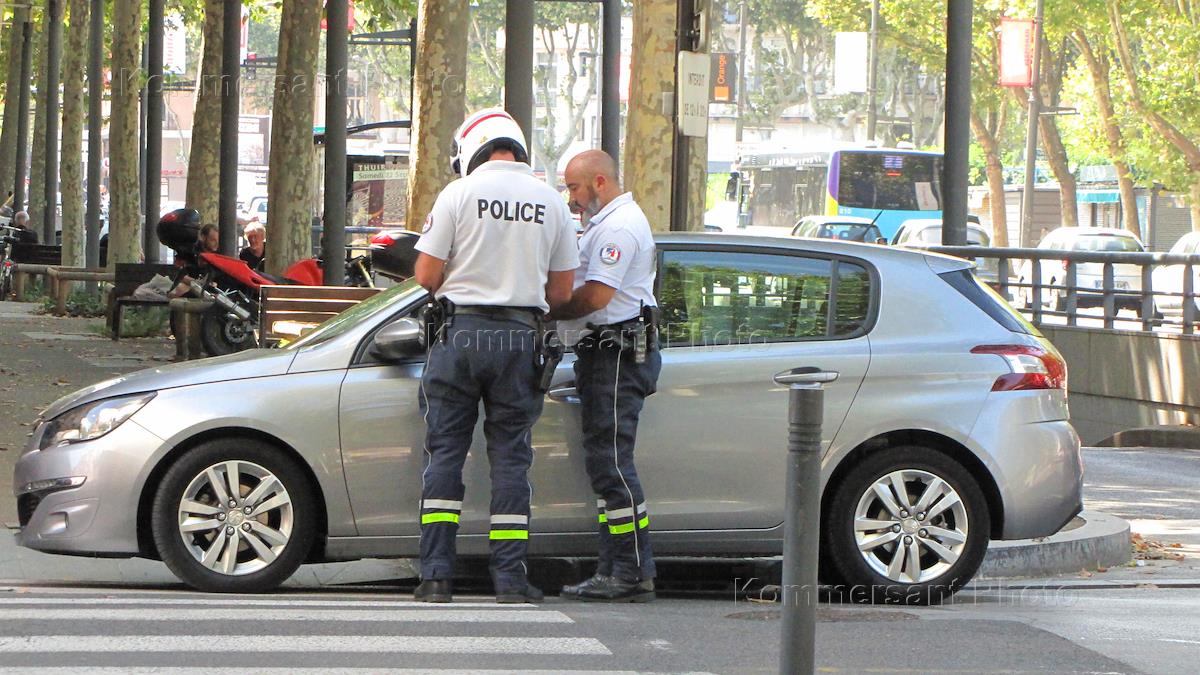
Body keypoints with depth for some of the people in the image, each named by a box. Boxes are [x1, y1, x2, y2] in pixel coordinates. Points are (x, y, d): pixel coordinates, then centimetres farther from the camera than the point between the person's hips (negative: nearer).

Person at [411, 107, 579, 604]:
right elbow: (561, 292, 8)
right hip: (520, 338, 2)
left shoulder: (460, 194, -3)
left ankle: (435, 574, -1)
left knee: (445, 451, 4)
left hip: (461, 332, -2)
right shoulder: (550, 202, 6)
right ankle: (510, 577, 3)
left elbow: (427, 275, -5)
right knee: (510, 455, 6)